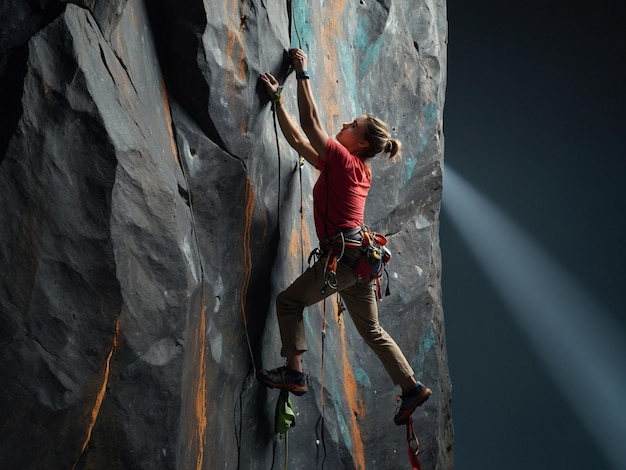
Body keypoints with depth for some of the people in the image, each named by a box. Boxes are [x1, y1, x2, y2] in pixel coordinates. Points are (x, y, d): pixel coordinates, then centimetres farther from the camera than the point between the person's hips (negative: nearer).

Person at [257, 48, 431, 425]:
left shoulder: (344, 160, -9)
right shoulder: (357, 169, 15)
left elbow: (310, 122, -10)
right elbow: (298, 139, 18)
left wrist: (302, 73, -2)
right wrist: (278, 99, 17)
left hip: (343, 255, -9)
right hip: (359, 255, 9)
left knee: (289, 301, 3)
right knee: (371, 329, 15)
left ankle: (294, 373, 1)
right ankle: (413, 388, 16)